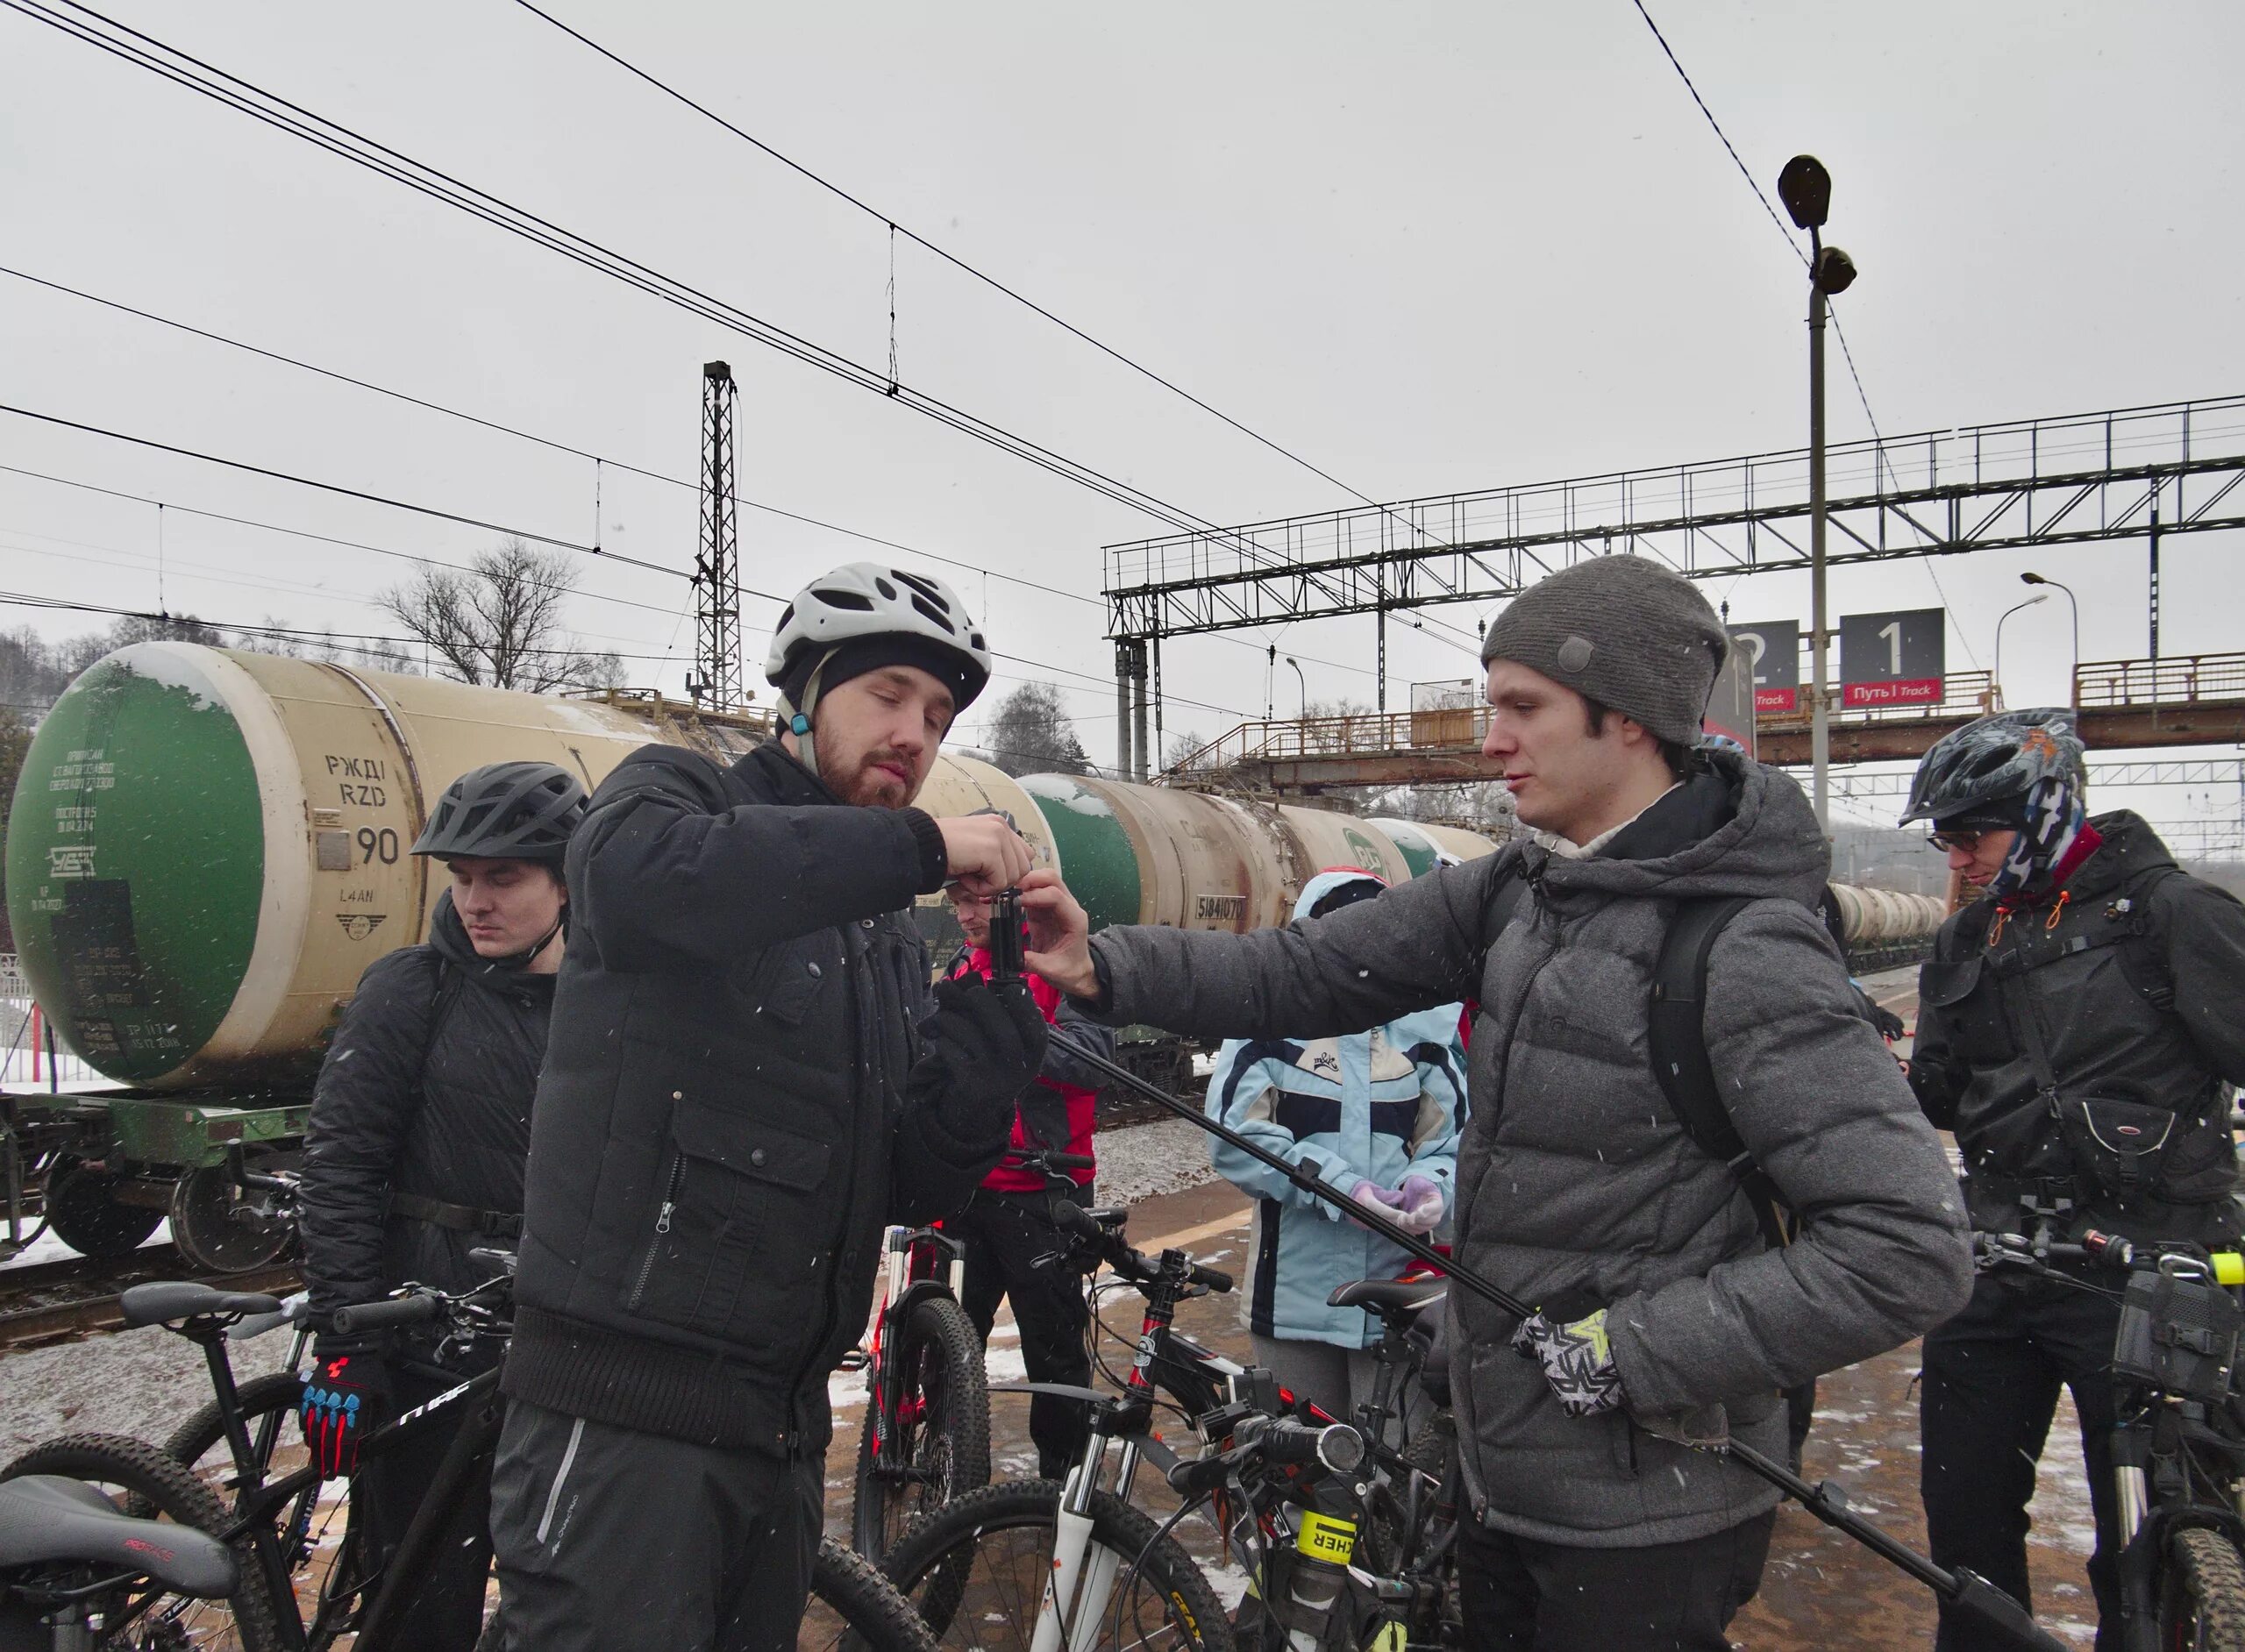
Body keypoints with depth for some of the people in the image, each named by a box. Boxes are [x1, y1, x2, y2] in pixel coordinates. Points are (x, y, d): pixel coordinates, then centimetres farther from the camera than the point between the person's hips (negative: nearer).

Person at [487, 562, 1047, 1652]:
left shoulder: (887, 938, 15)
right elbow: (636, 877, -29)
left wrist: (1004, 1002, -7)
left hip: (781, 1424, 7)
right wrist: (918, 846, -25)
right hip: (625, 1412, -7)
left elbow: (915, 1186, 5)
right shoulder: (675, 792, -1)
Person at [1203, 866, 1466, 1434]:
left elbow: (1453, 1133, 7)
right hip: (1296, 1295, -1)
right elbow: (1235, 1134, -9)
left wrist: (1433, 1185, -15)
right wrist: (1337, 1186, -18)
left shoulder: (1425, 1022, 6)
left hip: (1401, 1288, 2)